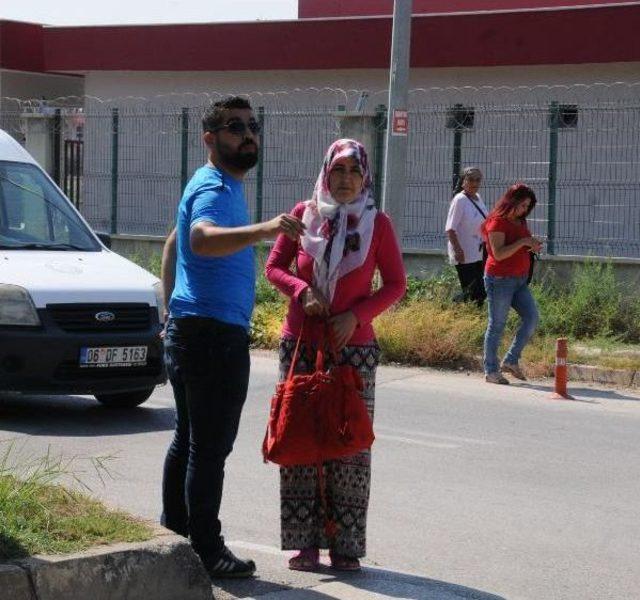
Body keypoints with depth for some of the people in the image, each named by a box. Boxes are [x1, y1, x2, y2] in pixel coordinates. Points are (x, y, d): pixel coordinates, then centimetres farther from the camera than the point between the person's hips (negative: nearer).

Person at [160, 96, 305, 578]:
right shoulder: (215, 187, -15)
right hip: (216, 334, -11)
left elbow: (175, 245, 29)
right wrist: (263, 230, -52)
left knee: (188, 440, 16)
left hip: (191, 330, 11)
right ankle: (206, 550, -4)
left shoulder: (223, 185, 19)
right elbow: (202, 240, -38)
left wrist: (174, 309, 29)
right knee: (210, 445, -7)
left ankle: (174, 534, 24)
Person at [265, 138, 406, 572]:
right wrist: (301, 290, -13)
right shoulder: (304, 214, 1)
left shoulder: (377, 223, -1)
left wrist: (357, 314, -12)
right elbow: (274, 266, 7)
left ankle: (346, 546, 9)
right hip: (300, 344, 1)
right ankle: (305, 542, 12)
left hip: (354, 347, -1)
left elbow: (396, 283, 2)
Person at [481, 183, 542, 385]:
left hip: (519, 279, 8)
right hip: (500, 279, -8)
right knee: (497, 325, -2)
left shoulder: (520, 222, 14)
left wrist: (533, 246, 5)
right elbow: (499, 253, -21)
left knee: (531, 318, -1)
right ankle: (490, 370, 7)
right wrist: (523, 242, -22)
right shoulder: (497, 222, -12)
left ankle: (511, 361, 10)